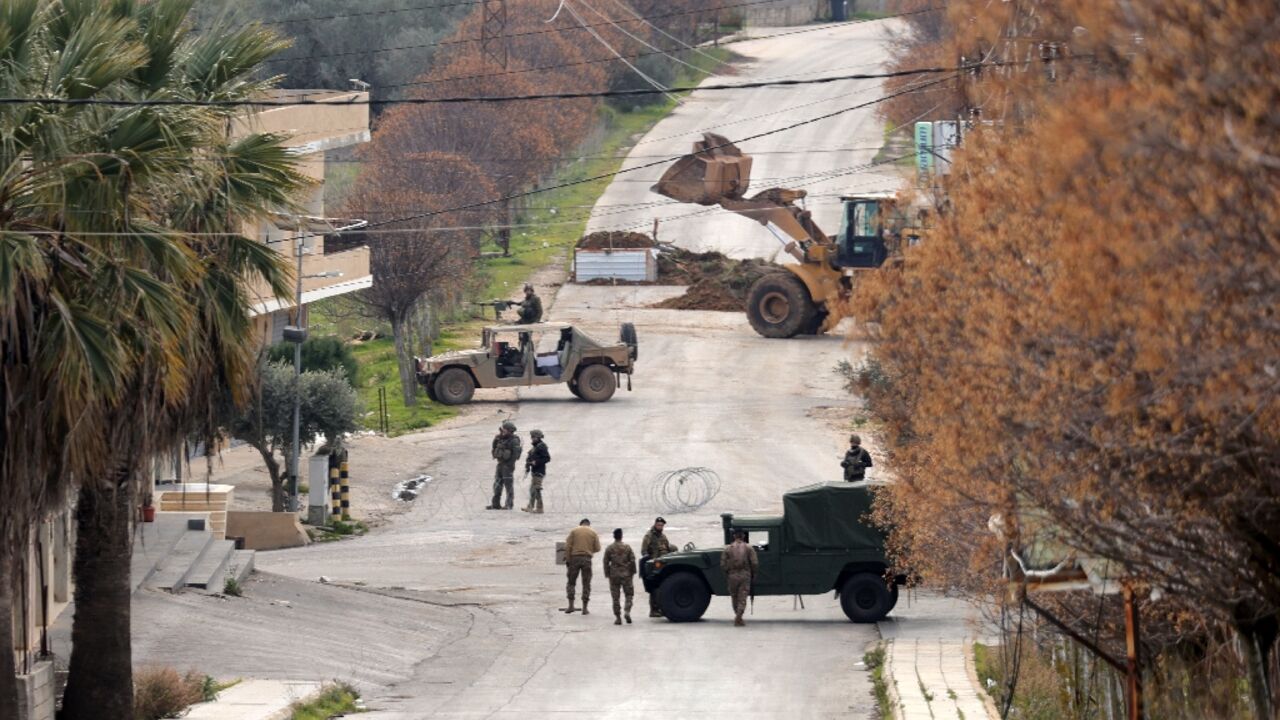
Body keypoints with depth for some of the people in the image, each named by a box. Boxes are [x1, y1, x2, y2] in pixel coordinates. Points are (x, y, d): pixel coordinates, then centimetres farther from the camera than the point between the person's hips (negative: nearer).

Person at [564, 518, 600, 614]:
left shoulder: (574, 531, 4)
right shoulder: (593, 533, 5)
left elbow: (567, 546, -3)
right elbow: (597, 548, 3)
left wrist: (567, 559, 0)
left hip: (575, 557, -1)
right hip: (587, 559, 1)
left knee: (571, 582, 9)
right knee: (586, 584, 5)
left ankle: (571, 606, 1)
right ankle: (584, 608, 2)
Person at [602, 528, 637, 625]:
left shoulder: (609, 549, -1)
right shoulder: (627, 547, -2)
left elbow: (606, 562, 0)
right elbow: (632, 561, -2)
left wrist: (607, 574, 10)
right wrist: (632, 572, 9)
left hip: (614, 576, 0)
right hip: (626, 574, 0)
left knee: (615, 597, 5)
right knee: (628, 595, 9)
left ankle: (617, 618, 4)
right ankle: (627, 611, -13)